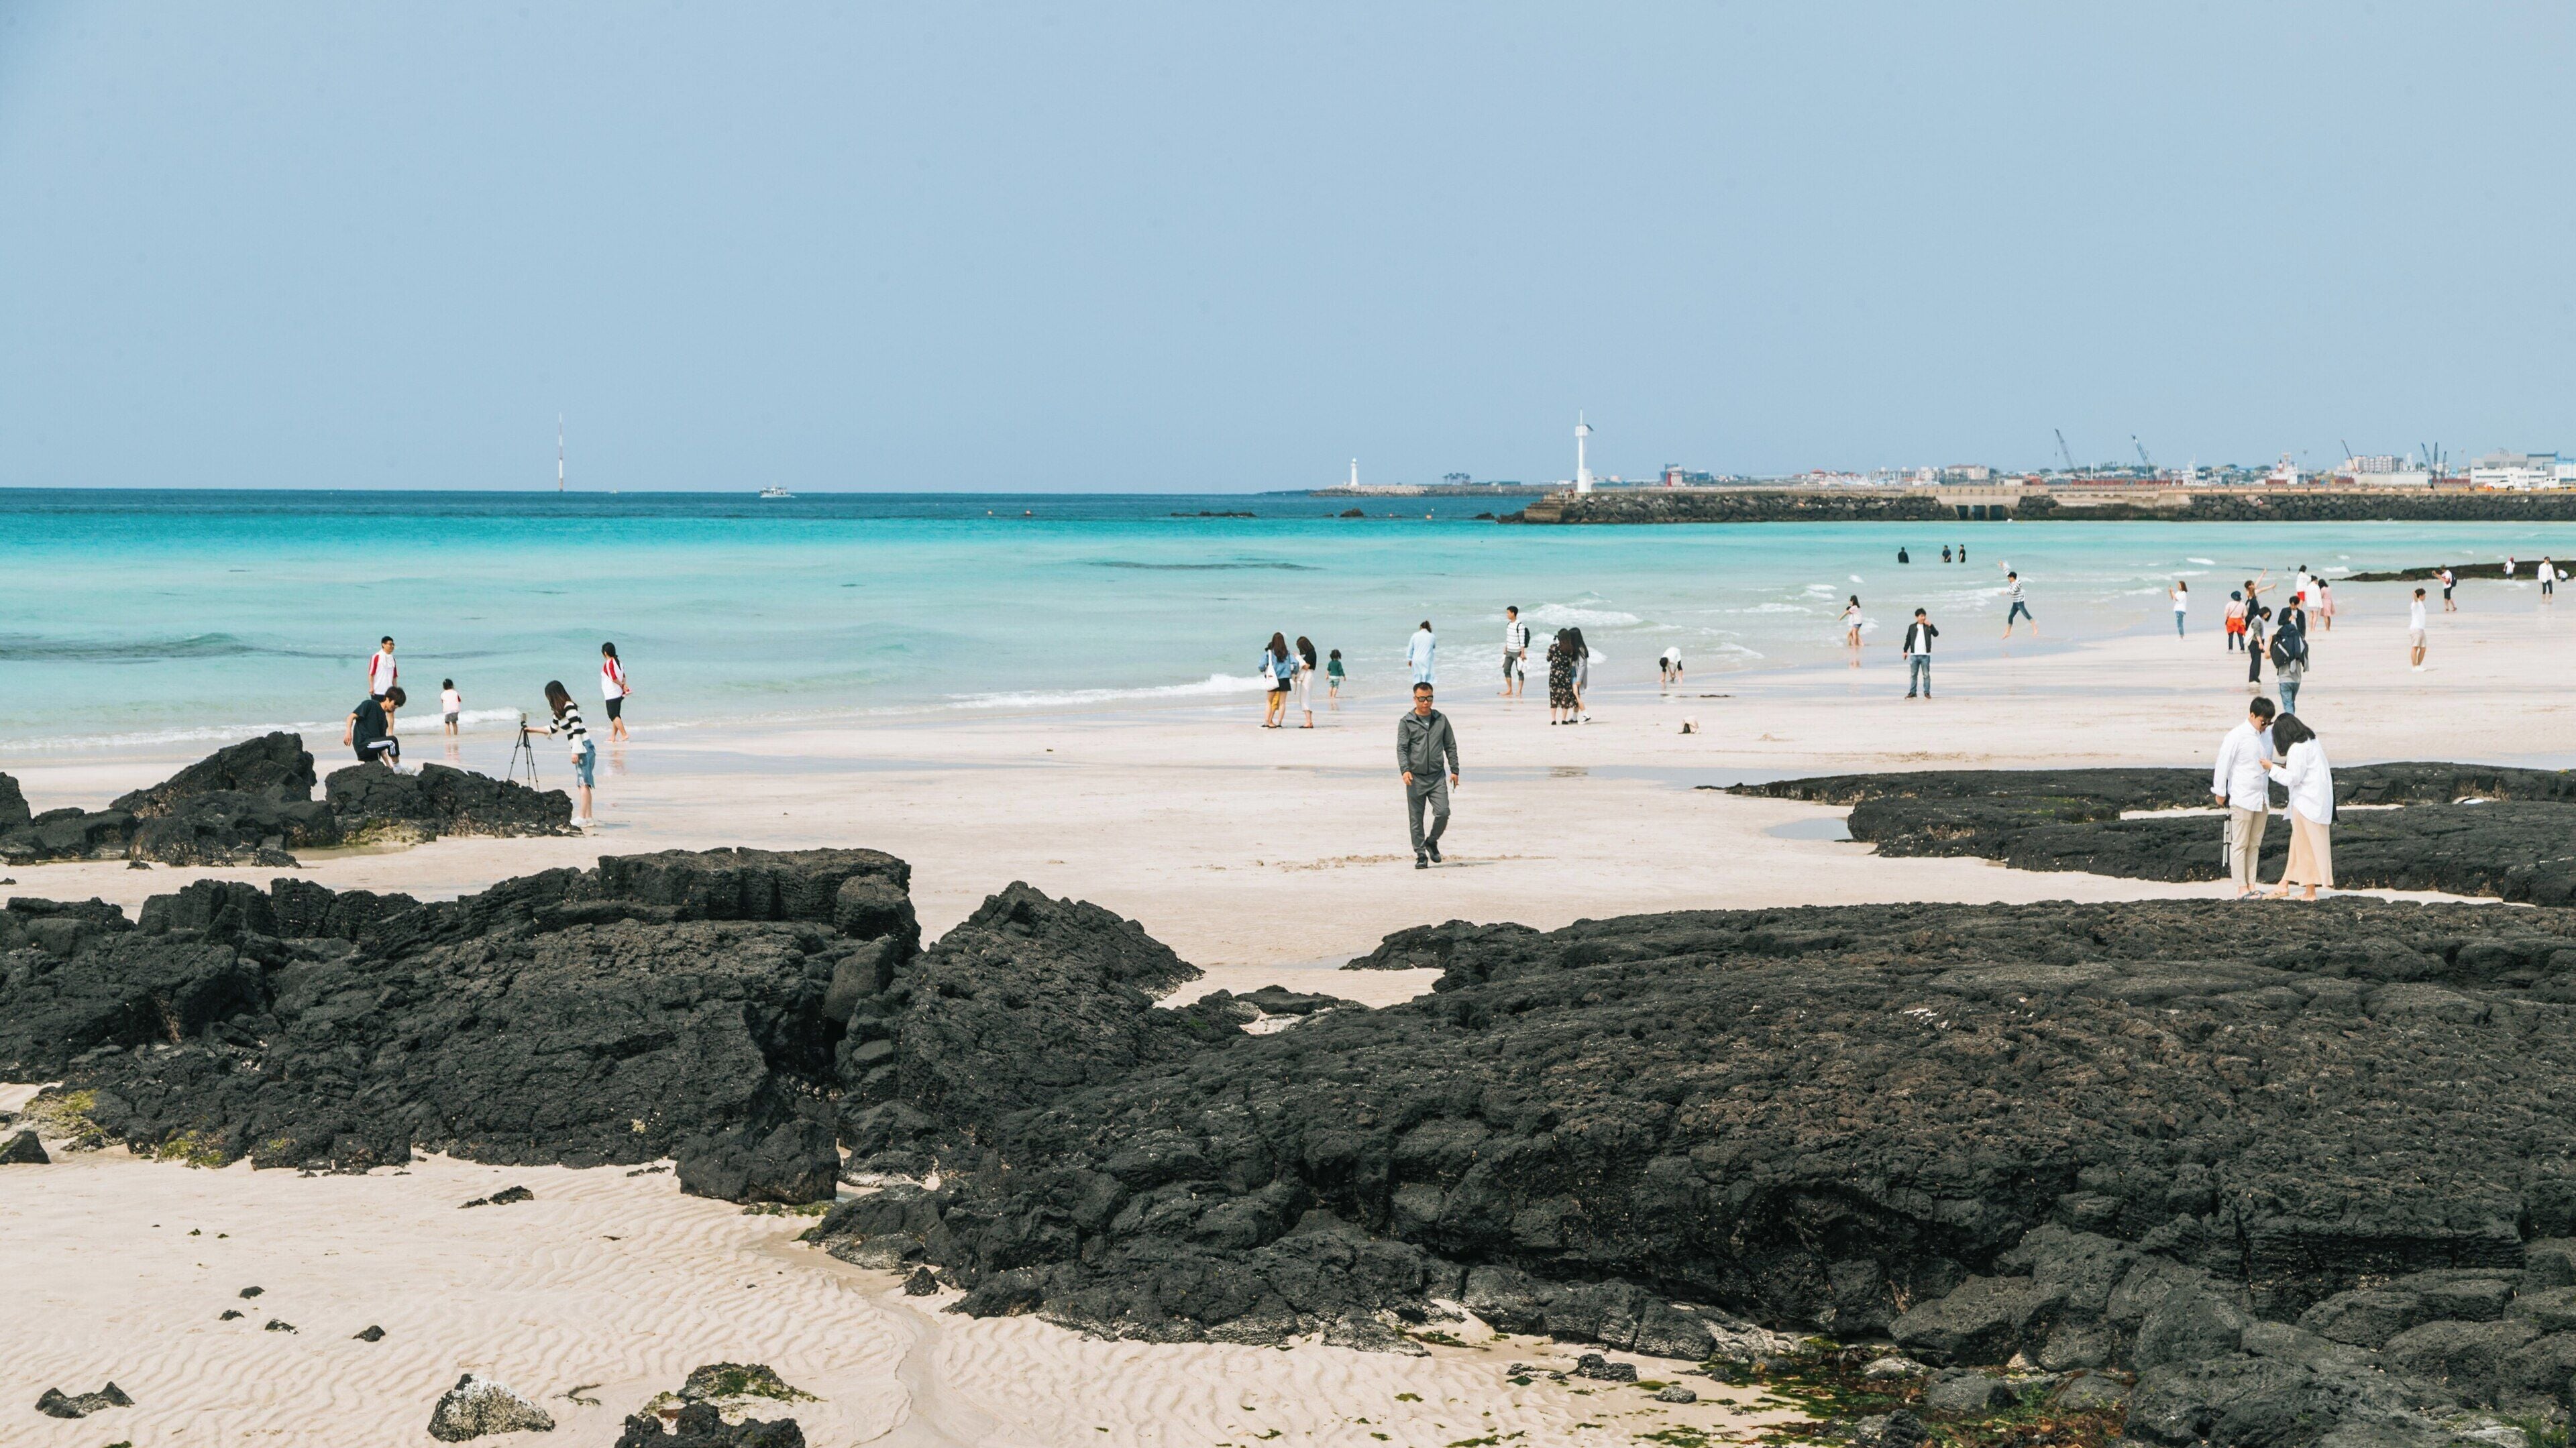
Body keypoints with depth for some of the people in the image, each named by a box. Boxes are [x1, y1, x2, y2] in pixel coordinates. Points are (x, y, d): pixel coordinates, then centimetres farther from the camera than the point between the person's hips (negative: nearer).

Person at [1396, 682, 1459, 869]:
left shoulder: (1441, 720, 9)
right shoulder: (1406, 722, 0)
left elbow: (1451, 746, 14)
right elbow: (1401, 748, -7)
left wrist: (1454, 770, 8)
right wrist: (1405, 770, -22)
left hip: (1437, 776, 2)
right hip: (1415, 778, -2)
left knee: (1443, 813, -10)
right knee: (1416, 819, 1)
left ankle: (1432, 842, 17)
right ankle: (1421, 855, 10)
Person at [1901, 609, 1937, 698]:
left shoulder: (1928, 627, 3)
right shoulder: (1912, 627, 7)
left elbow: (1936, 634, -11)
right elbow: (1908, 639, 13)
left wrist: (1930, 626, -21)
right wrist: (1905, 651, 10)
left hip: (1925, 655, -2)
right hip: (1914, 655, 2)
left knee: (1926, 675, 1)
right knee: (1913, 675, 6)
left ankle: (1927, 692, 7)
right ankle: (1912, 692, 12)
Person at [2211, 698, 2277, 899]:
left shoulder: (2267, 735, 6)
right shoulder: (2236, 737, -11)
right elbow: (2223, 764, -8)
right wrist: (2220, 794, -5)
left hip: (2262, 799, 6)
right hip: (2242, 798, -6)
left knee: (2255, 844, 9)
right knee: (2240, 844, -1)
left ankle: (2251, 885, 13)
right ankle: (2241, 888, 0)